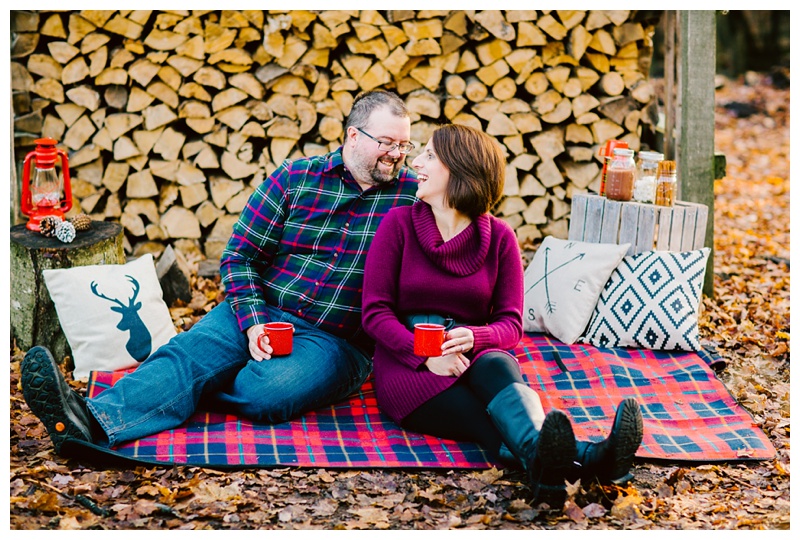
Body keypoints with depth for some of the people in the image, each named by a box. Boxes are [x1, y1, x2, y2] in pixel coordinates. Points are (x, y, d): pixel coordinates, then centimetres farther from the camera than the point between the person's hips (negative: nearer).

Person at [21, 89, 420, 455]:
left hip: (335, 341, -1)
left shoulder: (412, 194, 4)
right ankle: (97, 421, -50)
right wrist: (253, 323, -11)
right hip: (263, 314, 2)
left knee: (266, 392, -33)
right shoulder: (295, 178, 7)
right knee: (189, 351, -28)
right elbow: (239, 256, 5)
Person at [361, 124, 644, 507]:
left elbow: (510, 324, 5)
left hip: (475, 357, 2)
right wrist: (426, 354, -20)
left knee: (496, 366, -38)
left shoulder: (498, 237, 9)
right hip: (407, 362, -2)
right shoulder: (399, 224, 6)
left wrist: (472, 337, -20)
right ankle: (583, 456, -66)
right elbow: (374, 311, -1)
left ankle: (546, 459, -69)